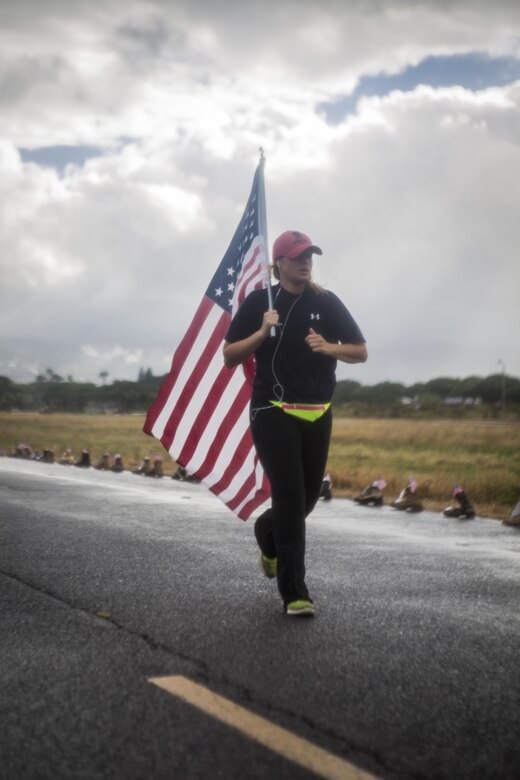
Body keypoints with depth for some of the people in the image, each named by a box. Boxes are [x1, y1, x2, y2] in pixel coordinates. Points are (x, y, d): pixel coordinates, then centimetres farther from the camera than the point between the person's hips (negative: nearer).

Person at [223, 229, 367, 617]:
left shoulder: (327, 302, 4)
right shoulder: (259, 302, 0)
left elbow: (360, 352, 7)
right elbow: (230, 357, 1)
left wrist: (329, 347, -13)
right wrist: (262, 332, -15)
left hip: (318, 414, 4)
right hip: (273, 413, -4)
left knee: (308, 496, 11)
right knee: (290, 495, -13)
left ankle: (267, 534, 45)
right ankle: (295, 592, -10)